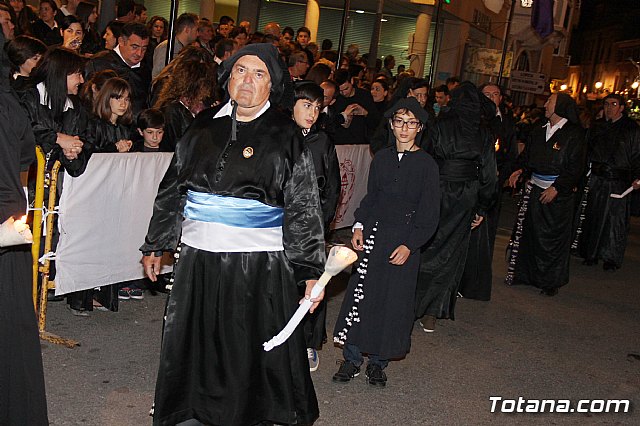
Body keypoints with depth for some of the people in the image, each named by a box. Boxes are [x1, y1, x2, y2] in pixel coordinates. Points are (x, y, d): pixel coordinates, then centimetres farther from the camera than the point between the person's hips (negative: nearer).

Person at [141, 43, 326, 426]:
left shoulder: (286, 135, -4)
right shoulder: (204, 126, 6)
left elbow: (304, 207, -6)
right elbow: (173, 188, 14)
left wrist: (312, 270, -10)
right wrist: (156, 245, 16)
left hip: (260, 264, -4)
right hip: (198, 257, 4)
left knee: (252, 349, 7)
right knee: (194, 345, 17)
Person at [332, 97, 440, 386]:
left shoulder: (427, 165, -5)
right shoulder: (382, 158, 7)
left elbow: (429, 215, -5)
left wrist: (409, 245, -13)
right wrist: (359, 227, 1)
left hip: (404, 240, -3)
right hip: (373, 233, 3)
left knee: (393, 300, 3)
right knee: (360, 293, 2)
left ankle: (378, 362, 20)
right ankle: (352, 359, 15)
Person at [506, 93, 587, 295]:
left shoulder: (574, 134, -7)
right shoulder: (538, 131, 11)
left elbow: (575, 167, -11)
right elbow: (526, 155, 16)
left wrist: (556, 188, -17)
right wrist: (520, 169, -3)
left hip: (558, 193, -6)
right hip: (534, 188, 6)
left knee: (552, 236, 1)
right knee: (527, 231, 7)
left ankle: (551, 281, 14)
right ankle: (524, 273, 20)